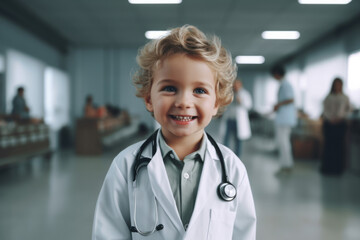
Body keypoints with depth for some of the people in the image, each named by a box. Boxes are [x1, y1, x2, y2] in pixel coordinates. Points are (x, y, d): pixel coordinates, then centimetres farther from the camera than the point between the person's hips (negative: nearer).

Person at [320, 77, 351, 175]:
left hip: (340, 123, 0)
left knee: (339, 145, -3)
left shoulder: (345, 98, 9)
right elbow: (325, 109, 3)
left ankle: (338, 167, 2)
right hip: (329, 123, 0)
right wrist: (330, 119, -12)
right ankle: (327, 167, 2)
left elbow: (348, 110, 6)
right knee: (328, 144, -3)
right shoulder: (328, 97, 8)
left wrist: (340, 117, -9)